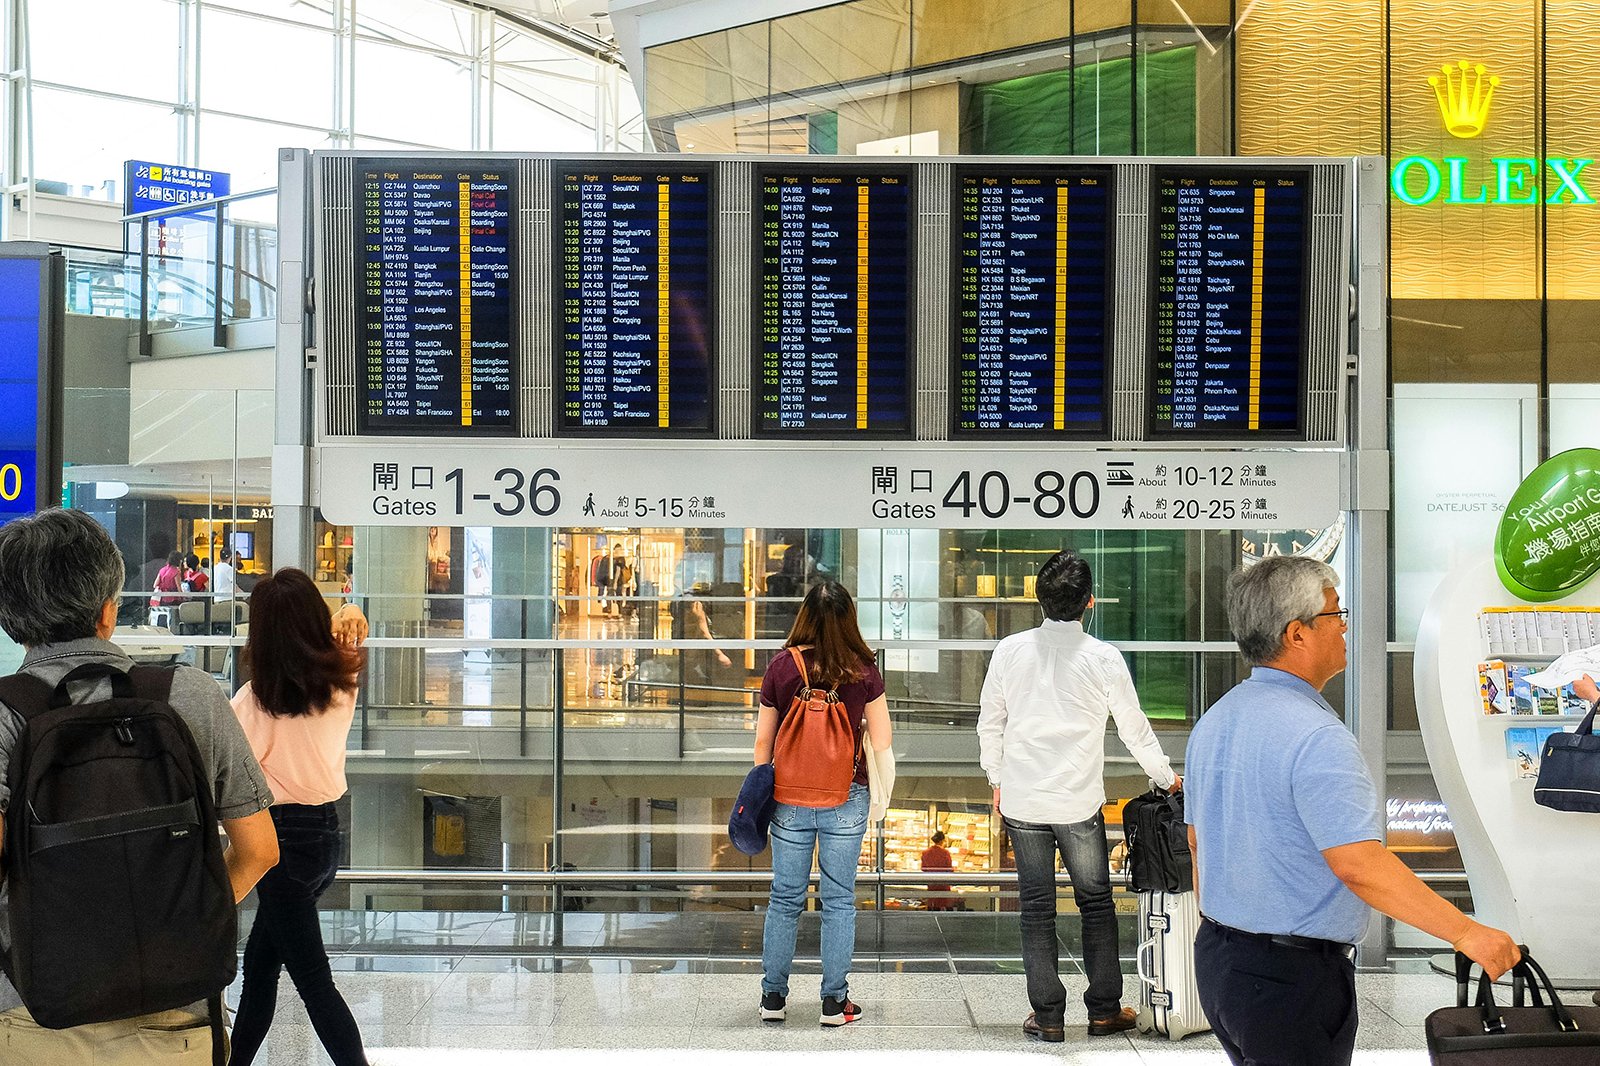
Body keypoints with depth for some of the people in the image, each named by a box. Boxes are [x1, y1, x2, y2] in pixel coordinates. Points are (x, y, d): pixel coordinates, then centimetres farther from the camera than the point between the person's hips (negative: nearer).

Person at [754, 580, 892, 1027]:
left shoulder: (781, 666, -5)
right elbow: (881, 741, -4)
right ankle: (834, 1001, 12)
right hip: (845, 799, -1)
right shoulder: (863, 671, -8)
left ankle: (773, 996, 17)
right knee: (838, 899, 8)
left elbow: (763, 742, 1)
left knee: (785, 898, 11)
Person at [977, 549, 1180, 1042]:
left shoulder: (1010, 650, -3)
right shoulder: (1103, 658, -8)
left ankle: (1047, 1016, 11)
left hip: (1022, 802, 2)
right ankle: (1104, 1010, 19)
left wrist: (997, 780, 19)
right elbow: (1135, 728, 2)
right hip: (1079, 804, -1)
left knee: (1036, 909, 8)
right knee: (1096, 903, 13)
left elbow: (989, 723, 5)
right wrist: (1166, 777, 18)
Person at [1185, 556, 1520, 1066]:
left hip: (1216, 956, 9)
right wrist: (1466, 933, -24)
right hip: (1292, 977, -9)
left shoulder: (1213, 721, 8)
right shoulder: (1316, 737, -22)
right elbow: (1358, 863, -29)